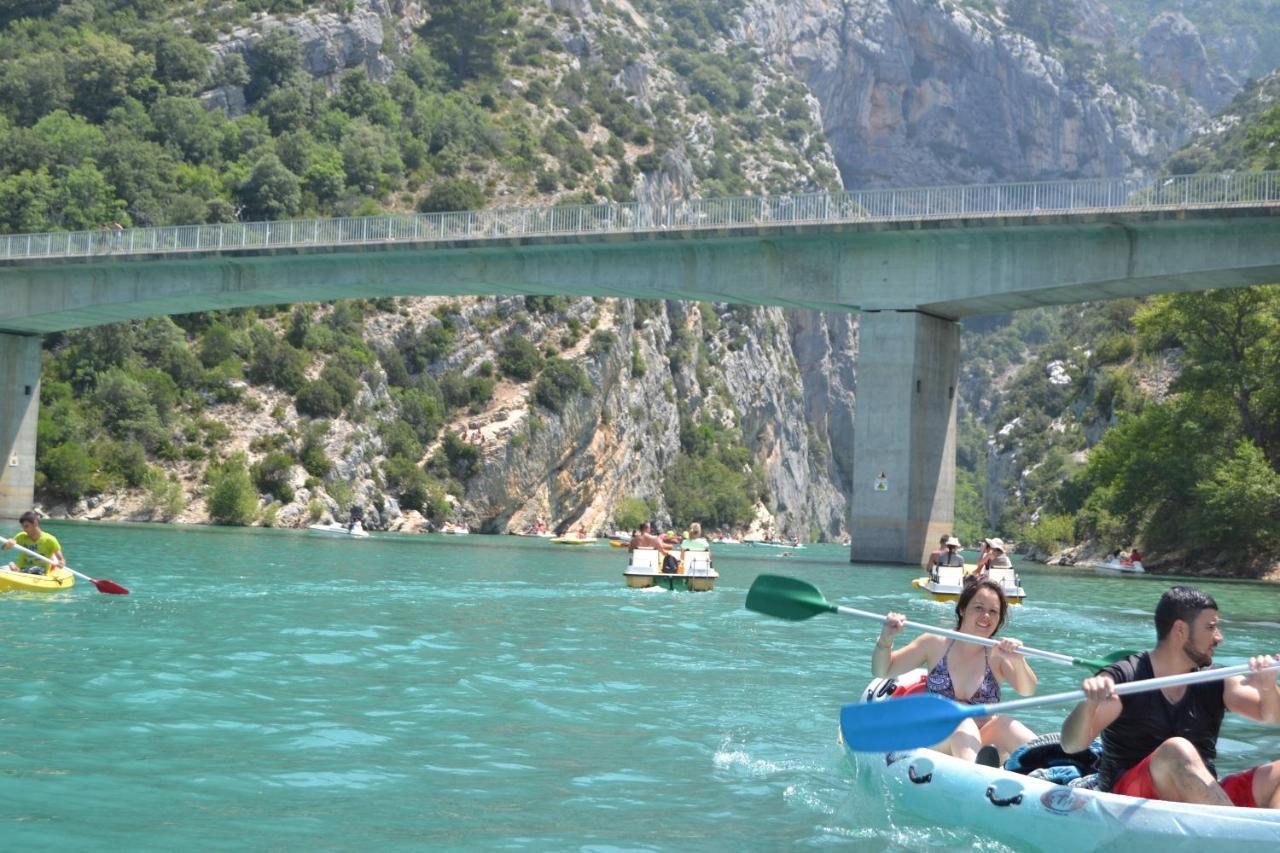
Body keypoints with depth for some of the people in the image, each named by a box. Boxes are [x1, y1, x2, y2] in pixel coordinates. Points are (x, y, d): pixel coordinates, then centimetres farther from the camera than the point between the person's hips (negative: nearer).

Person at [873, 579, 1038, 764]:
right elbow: (881, 672, 9)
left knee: (1001, 723, -28)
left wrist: (1018, 661, -32)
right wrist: (886, 639, -10)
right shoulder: (935, 644, 7)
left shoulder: (998, 654, 7)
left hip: (981, 744, 1)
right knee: (960, 718, -31)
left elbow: (1027, 691, -11)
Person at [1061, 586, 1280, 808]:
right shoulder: (1124, 678, -4)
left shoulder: (1216, 684, 11)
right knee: (1177, 750, -33)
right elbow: (1071, 745, -14)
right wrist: (1089, 705, -36)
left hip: (1203, 799, 5)